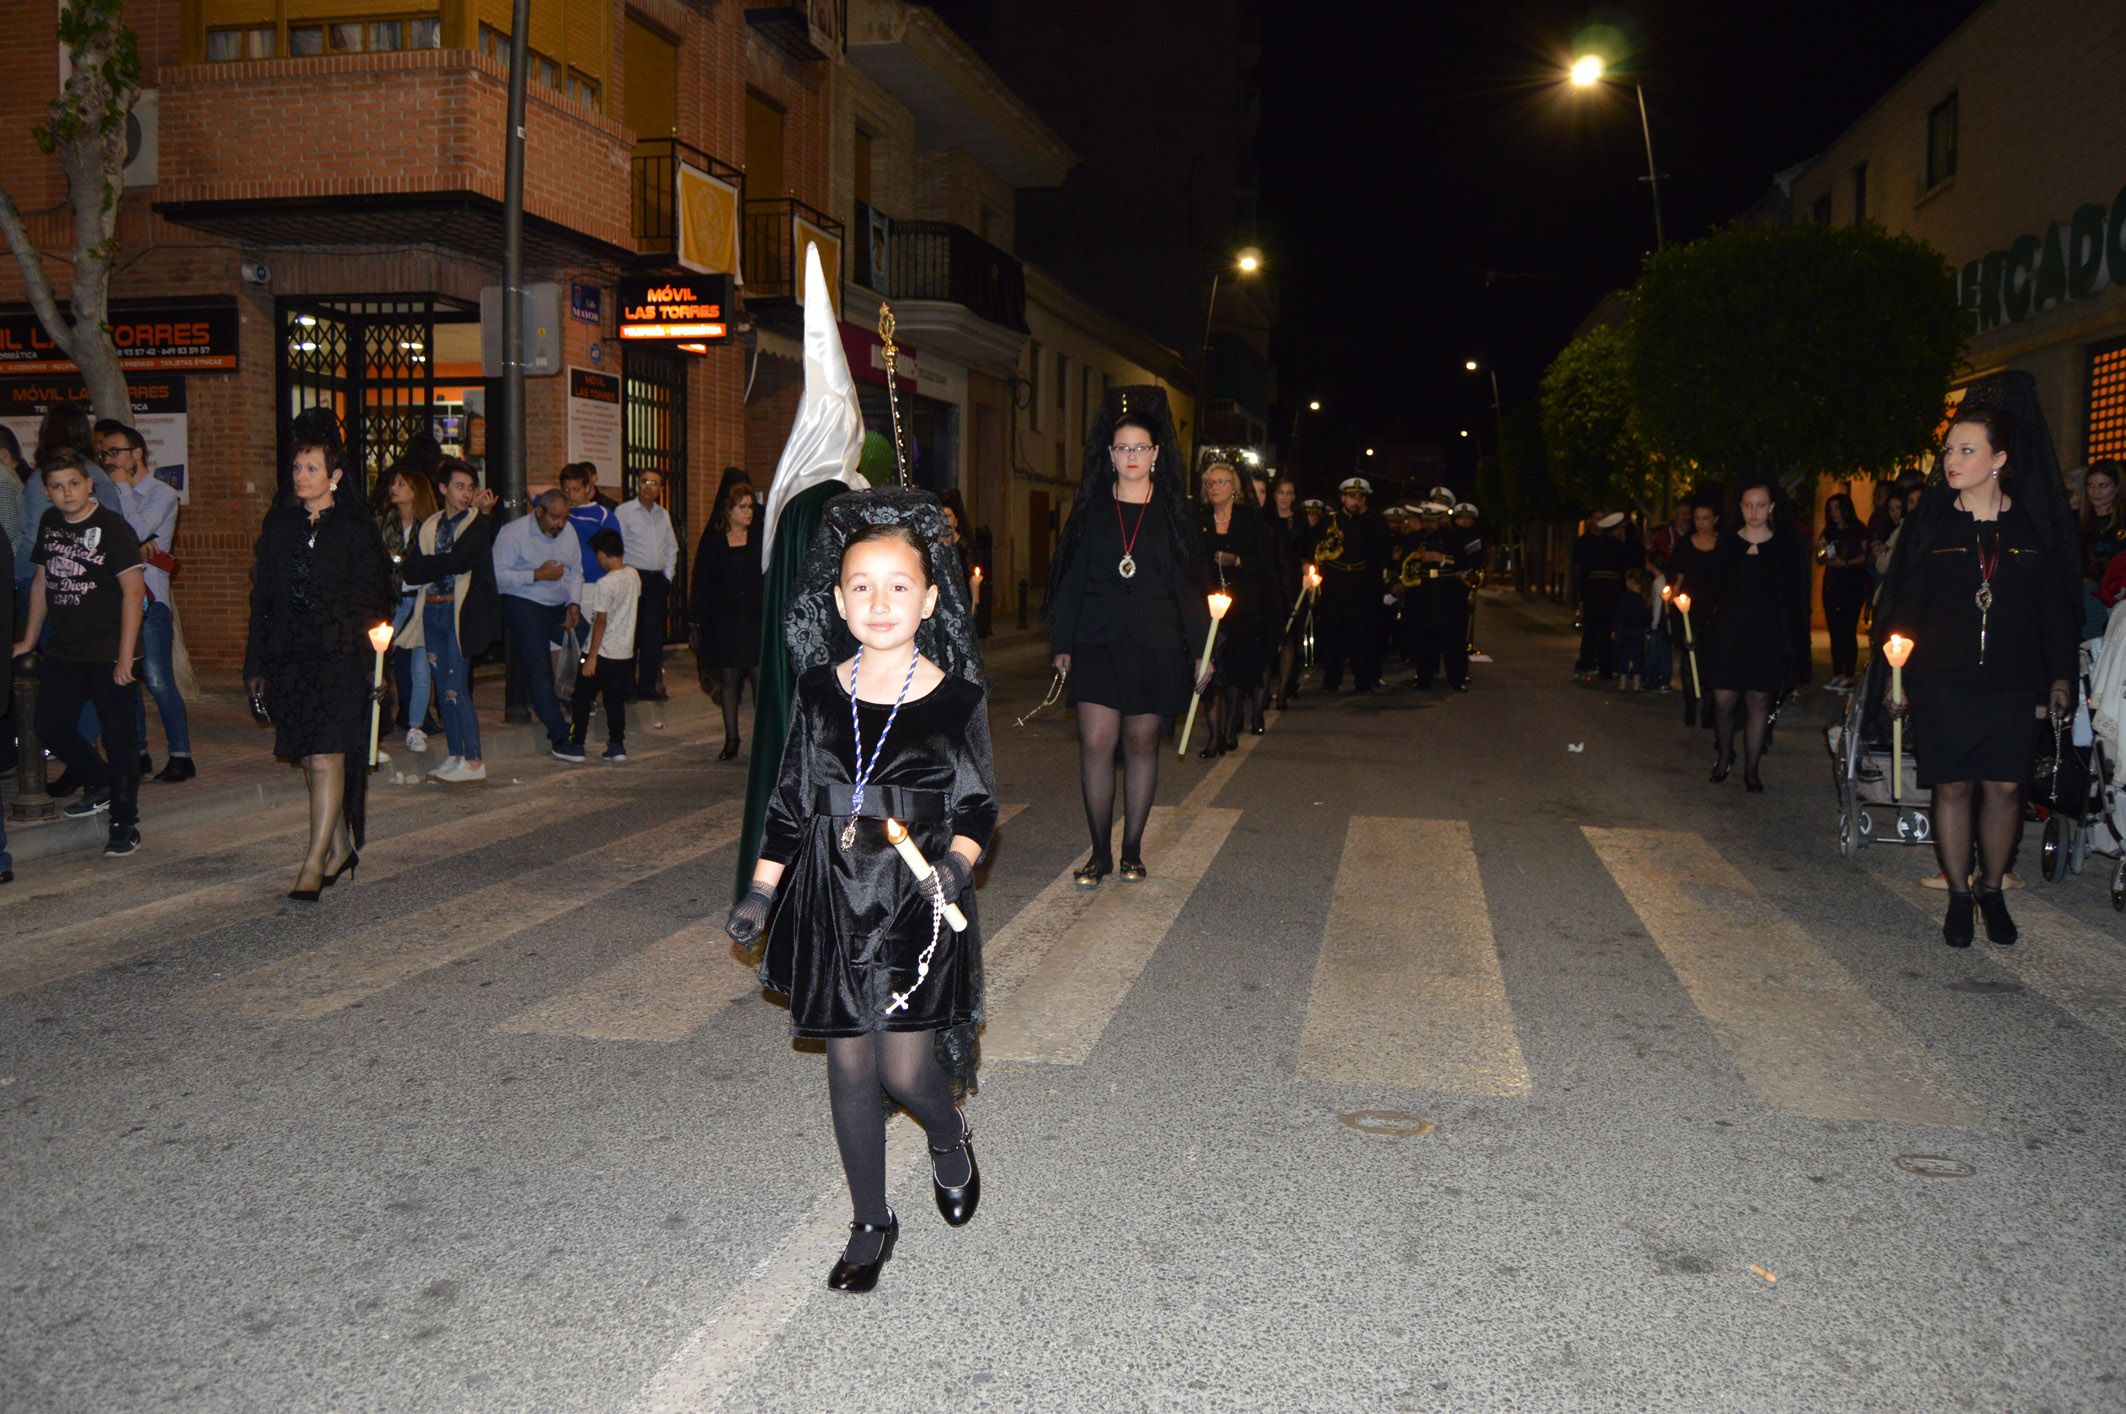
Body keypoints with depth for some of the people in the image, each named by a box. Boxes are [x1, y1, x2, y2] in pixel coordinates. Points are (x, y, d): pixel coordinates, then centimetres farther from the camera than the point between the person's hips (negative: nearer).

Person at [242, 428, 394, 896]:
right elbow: (262, 597, 13)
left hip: (339, 661, -5)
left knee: (326, 759, -10)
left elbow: (370, 600, -1)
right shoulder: (279, 524, 12)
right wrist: (256, 663, 10)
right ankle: (341, 847, 24)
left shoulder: (355, 530, -2)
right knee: (312, 760, 10)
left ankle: (314, 864, -9)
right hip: (287, 659, 5)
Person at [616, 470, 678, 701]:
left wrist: (668, 576, 11)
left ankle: (648, 686, 11)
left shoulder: (664, 515, 15)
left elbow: (672, 547, 21)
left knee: (654, 636, 4)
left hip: (658, 580, 5)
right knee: (631, 634, -5)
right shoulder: (624, 512, -3)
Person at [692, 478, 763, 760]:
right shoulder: (712, 541, 5)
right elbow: (701, 584, 6)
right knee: (728, 679, 5)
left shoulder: (761, 539, 5)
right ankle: (731, 739, 13)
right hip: (724, 623, 1)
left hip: (757, 621, -1)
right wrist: (700, 621, 0)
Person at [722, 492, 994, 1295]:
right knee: (849, 1065, 9)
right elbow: (791, 799, 9)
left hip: (918, 906, -2)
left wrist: (956, 863, -17)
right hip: (833, 900, 3)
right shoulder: (820, 693, 1)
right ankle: (871, 1224, 26)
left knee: (905, 1068, -4)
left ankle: (948, 1138, 33)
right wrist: (762, 890, 5)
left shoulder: (957, 697, -5)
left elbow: (978, 806, 2)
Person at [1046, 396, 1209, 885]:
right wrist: (1061, 643, 3)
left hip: (1155, 646, 0)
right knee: (1096, 743, -8)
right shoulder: (1091, 508, 7)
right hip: (1097, 642, 0)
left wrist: (1201, 651, 2)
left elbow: (1190, 585, 6)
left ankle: (1132, 849, 17)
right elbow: (1070, 578, 7)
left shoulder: (1174, 512, 6)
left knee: (1141, 744, 6)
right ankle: (1100, 852, 2)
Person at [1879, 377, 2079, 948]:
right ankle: (1959, 896, 15)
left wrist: (2061, 676, 4)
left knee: (2004, 787, 2)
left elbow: (2056, 606, 7)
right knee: (1952, 788, 3)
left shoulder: (2036, 523, 2)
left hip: (2010, 682, 1)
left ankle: (1992, 890, 19)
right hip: (1942, 682, 0)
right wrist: (1897, 675, -1)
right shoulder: (1932, 520, 1)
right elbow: (1905, 599, 2)